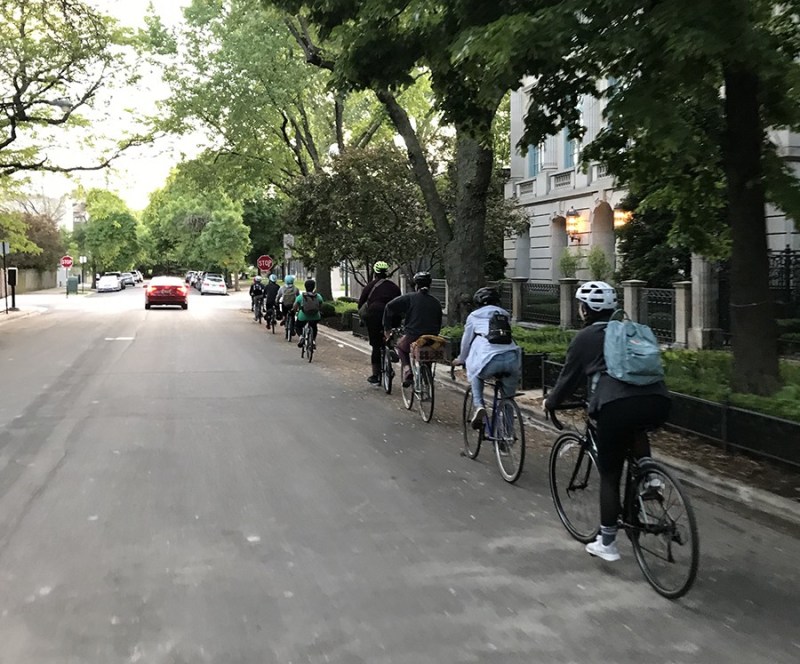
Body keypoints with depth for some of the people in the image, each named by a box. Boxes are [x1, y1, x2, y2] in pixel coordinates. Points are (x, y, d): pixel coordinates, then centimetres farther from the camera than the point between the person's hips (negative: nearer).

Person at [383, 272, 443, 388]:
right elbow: (439, 324, 15)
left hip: (412, 338, -3)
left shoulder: (409, 298, -1)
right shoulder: (436, 302, 10)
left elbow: (390, 307, -6)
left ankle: (407, 370, 10)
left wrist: (387, 328, 2)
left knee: (401, 345, 29)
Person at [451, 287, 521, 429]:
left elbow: (466, 341, 29)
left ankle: (478, 405, 10)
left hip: (490, 360, -3)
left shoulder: (474, 316, 21)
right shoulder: (505, 315, 29)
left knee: (475, 374, 31)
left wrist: (460, 359, 48)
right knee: (508, 396, 25)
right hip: (512, 358, 3)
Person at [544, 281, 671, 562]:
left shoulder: (585, 337, 13)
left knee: (610, 476, 11)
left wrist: (550, 402, 38)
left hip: (617, 407, -4)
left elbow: (569, 378, 19)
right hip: (658, 403, 4)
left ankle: (607, 544, 19)